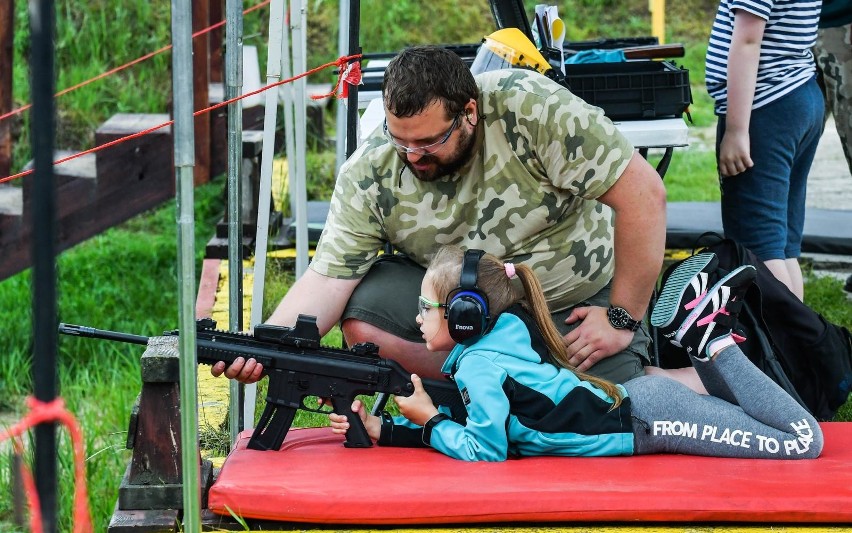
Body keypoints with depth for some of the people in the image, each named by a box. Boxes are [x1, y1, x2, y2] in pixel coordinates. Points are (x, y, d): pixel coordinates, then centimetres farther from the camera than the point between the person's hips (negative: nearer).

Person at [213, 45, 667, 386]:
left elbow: (643, 193, -24)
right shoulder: (370, 174, -18)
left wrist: (622, 319, -20)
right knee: (360, 316, -23)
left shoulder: (530, 109, -28)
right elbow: (328, 278, -18)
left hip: (575, 301, -2)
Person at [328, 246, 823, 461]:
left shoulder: (480, 366, -18)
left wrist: (429, 420, -8)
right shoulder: (491, 345, 9)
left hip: (645, 420, -8)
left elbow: (485, 451, -20)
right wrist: (384, 429, 8)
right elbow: (475, 427, 15)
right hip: (632, 401, 8)